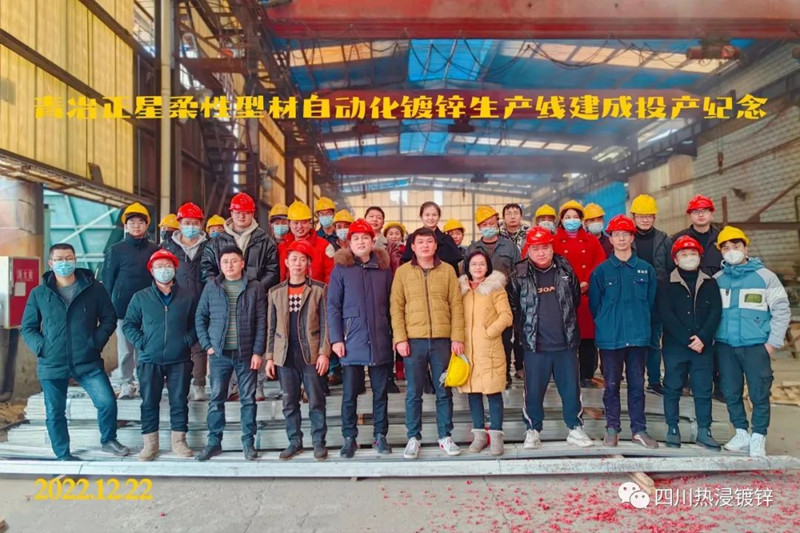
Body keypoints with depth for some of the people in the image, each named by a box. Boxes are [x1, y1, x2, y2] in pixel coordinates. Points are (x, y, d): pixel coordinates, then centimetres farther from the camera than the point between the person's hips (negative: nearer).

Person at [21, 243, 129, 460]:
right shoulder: (38, 294, 4)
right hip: (52, 364, 1)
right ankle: (63, 455, 27)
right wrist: (40, 347, -6)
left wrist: (97, 341, -7)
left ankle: (108, 440, 18)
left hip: (88, 362, -1)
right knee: (55, 413, 9)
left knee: (107, 402, -8)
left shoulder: (94, 288, 0)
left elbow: (109, 318, 6)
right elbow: (27, 328, 9)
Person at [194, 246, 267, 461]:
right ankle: (214, 442, 20)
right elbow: (200, 317, 8)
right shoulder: (211, 287, 4)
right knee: (216, 399, 8)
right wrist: (207, 345, -1)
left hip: (247, 354, -1)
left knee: (248, 399, 6)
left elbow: (261, 322, -2)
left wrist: (258, 352, -7)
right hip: (219, 353, 1)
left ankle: (248, 442, 17)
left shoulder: (255, 287, -1)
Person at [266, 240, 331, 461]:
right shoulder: (276, 291, 9)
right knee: (289, 402, 9)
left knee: (316, 401, 3)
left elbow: (325, 323, -2)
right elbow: (272, 327, 10)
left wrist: (324, 352, -9)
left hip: (311, 354, -3)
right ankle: (294, 441, 21)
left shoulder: (319, 289, 0)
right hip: (285, 355, 3)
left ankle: (319, 442, 14)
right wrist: (269, 356, 6)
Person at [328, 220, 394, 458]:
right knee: (350, 394, 4)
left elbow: (391, 304, 10)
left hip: (380, 341, 2)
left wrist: (396, 335, 5)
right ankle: (349, 438, 19)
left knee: (381, 392, 9)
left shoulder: (384, 269, 8)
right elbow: (333, 306, -1)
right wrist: (336, 339, -8)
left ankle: (380, 436, 23)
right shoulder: (341, 269, 1)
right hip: (351, 341, -2)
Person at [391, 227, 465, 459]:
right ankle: (413, 438, 19)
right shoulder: (403, 271, 5)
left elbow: (456, 306, 4)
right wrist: (400, 338, -8)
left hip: (442, 340, 1)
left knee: (444, 392, 9)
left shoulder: (447, 270, 7)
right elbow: (396, 306, 1)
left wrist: (457, 337, -4)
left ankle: (445, 436, 22)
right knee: (413, 393, 6)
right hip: (413, 340, -1)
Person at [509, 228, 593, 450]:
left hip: (566, 343, 2)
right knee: (534, 390, 7)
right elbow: (513, 307, 4)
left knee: (571, 388, 10)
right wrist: (524, 329, 4)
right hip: (535, 345, -2)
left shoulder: (566, 270, 2)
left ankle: (575, 429, 26)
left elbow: (576, 299, 15)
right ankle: (533, 431, 23)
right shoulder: (519, 275, -5)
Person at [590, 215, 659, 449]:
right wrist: (607, 324, 6)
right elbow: (594, 305, 4)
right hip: (610, 338, -1)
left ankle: (639, 429, 21)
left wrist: (640, 322, 8)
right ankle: (612, 428, 19)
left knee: (637, 384, 10)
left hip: (639, 336, 2)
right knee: (612, 384, 8)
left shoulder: (646, 269, 4)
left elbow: (651, 302, 9)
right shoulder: (601, 271, -1)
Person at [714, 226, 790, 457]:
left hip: (757, 346, -3)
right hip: (725, 346, 3)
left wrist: (773, 342, -4)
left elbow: (781, 311, 0)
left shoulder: (765, 276, 0)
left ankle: (758, 439, 13)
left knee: (759, 395, 0)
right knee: (731, 393, 9)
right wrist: (709, 338, 3)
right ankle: (741, 434, 24)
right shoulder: (716, 280, 7)